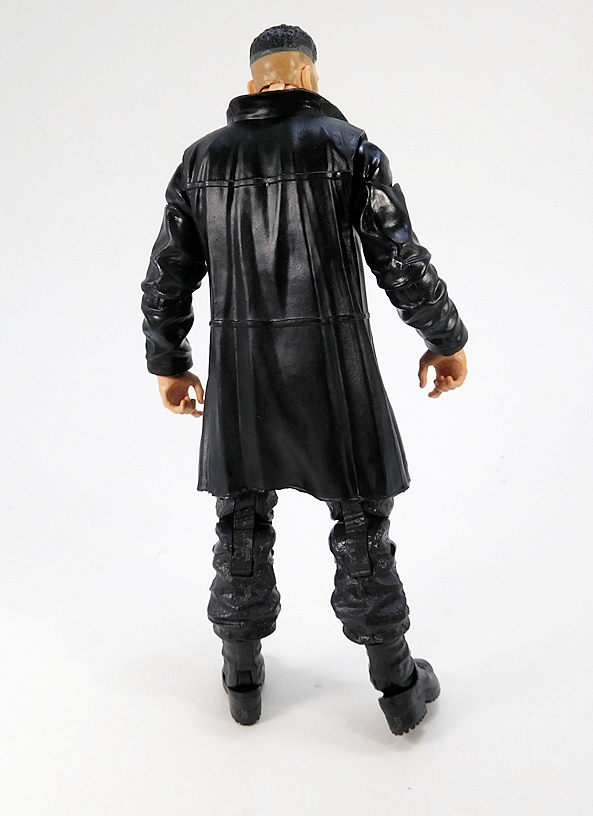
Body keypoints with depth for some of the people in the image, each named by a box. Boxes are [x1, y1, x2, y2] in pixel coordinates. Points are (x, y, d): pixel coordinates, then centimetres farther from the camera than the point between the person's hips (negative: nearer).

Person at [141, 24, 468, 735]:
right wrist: (447, 341, 6)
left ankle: (243, 677, 29)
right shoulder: (347, 146, -3)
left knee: (243, 521, 16)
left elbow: (167, 279, 7)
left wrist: (168, 366, 19)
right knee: (361, 520, 10)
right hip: (333, 366, -2)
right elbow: (402, 262, -7)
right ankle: (399, 686, 22)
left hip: (239, 367, 3)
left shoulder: (202, 159, 6)